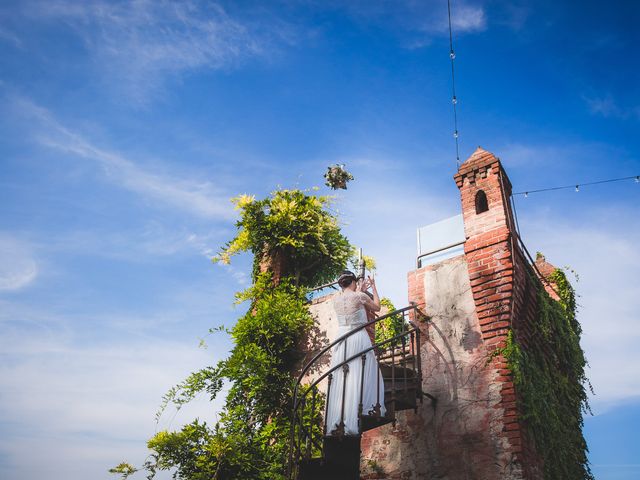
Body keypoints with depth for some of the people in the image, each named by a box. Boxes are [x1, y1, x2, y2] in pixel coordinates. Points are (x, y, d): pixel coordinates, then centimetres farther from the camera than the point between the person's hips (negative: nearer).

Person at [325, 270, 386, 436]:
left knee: (339, 379, 5)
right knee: (358, 378, 1)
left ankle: (335, 424, 5)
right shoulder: (360, 296, -5)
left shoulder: (336, 299, 7)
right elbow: (377, 307, 12)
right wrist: (373, 288, 20)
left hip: (341, 339, 4)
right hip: (359, 338, -4)